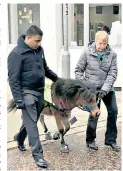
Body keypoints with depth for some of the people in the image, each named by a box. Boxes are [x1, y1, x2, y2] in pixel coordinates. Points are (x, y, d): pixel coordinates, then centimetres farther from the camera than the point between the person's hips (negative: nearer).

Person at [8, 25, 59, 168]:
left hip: (40, 91, 7)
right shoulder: (16, 54, -15)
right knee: (31, 123, -6)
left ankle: (19, 138, 45)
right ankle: (37, 154, 2)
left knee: (31, 120, 19)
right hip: (27, 93, -7)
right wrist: (18, 99, -19)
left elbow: (45, 69, 22)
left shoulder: (39, 50, 7)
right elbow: (13, 79, -16)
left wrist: (57, 79, 22)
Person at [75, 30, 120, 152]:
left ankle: (111, 140, 17)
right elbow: (78, 70, 1)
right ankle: (90, 140, 20)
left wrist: (105, 88, -16)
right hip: (92, 88, -3)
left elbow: (113, 73, -5)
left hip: (107, 88, 3)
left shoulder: (112, 54, -1)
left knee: (113, 111, 1)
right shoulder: (87, 53, -4)